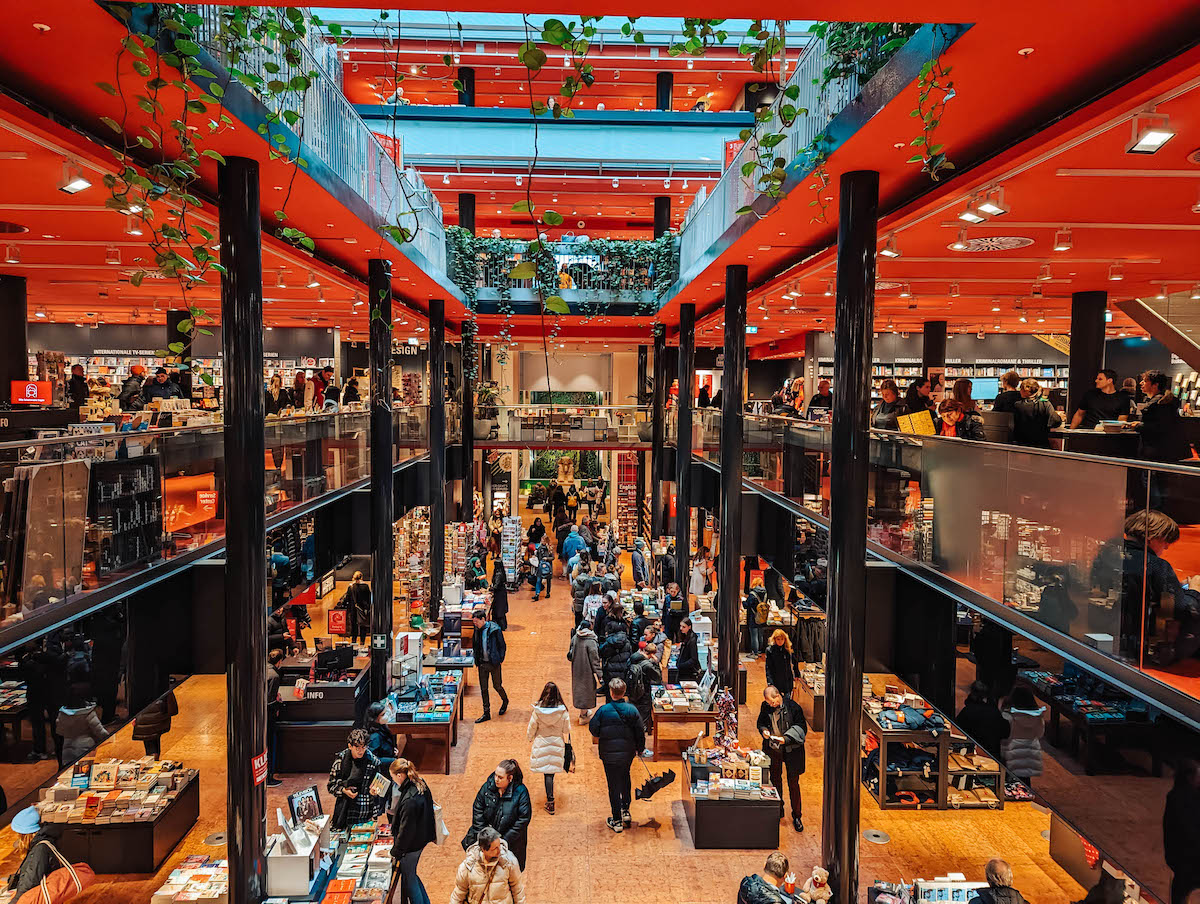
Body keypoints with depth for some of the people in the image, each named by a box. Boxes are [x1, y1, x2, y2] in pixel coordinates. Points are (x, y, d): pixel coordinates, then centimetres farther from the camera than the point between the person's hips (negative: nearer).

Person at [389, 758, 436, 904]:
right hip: (422, 838, 9)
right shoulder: (421, 785, -6)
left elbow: (405, 830, -24)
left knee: (408, 878, 12)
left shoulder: (410, 800, -32)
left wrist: (395, 852, -10)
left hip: (411, 845, -9)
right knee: (412, 875, 25)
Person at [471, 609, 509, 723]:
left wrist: (500, 659, -8)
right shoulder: (477, 630, 1)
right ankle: (486, 713, 17)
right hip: (482, 663, 5)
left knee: (497, 686, 9)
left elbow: (502, 645, -8)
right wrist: (477, 659, 7)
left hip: (494, 663, -5)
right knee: (483, 688, 7)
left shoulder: (495, 629, -15)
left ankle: (505, 701, 39)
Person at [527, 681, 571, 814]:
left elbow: (531, 728, -4)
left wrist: (530, 739, 16)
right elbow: (566, 730, -4)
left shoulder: (538, 710, -16)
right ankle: (550, 798, 33)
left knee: (547, 772, 6)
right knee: (552, 770, 16)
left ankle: (550, 802, 4)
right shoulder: (563, 711, -14)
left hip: (542, 743, -1)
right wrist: (566, 743, 17)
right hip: (557, 744, 1)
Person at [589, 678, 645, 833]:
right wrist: (640, 747, 15)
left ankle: (617, 821, 13)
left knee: (613, 785, 7)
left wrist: (599, 737, 17)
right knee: (625, 778, 27)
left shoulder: (603, 710, -16)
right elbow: (640, 732, -1)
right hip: (628, 753, 3)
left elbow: (593, 729, -5)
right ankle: (626, 811, 32)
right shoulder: (632, 709, -9)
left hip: (609, 754, -3)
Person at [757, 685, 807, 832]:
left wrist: (786, 738, -22)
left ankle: (797, 816, 16)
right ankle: (778, 810, 30)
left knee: (793, 782, 2)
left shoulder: (792, 707, -15)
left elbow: (801, 727, -10)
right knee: (775, 779, 13)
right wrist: (764, 731, -12)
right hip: (772, 748, 3)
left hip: (791, 749, -3)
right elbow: (760, 722, 11)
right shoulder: (765, 707, -4)